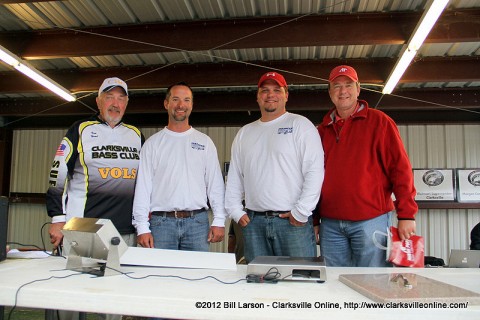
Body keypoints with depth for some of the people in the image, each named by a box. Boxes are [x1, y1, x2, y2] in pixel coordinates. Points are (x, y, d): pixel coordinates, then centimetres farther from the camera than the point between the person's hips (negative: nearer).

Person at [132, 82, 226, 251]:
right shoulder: (153, 143, 7)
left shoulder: (205, 142, 10)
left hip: (197, 220, 1)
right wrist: (142, 227, -4)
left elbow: (215, 184, 8)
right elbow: (143, 186, 3)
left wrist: (219, 221, 0)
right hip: (161, 221, 0)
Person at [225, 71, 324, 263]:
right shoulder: (244, 133, 18)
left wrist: (301, 212, -12)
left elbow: (315, 171, -7)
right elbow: (234, 177, 20)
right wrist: (236, 211, 9)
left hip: (293, 221, -4)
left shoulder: (300, 125, 2)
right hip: (253, 222, 4)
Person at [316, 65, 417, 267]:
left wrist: (406, 215, -10)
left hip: (371, 220, -3)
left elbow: (400, 168, -4)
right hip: (330, 224, 4)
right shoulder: (323, 129, 13)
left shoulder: (378, 121, 1)